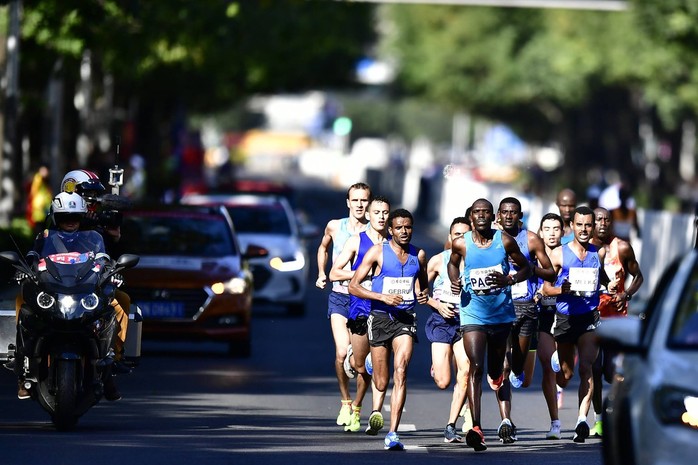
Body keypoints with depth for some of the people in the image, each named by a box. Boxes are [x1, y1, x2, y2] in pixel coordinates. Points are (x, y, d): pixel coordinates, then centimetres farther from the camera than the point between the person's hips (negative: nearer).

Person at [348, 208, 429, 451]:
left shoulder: (419, 255, 5)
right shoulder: (378, 252, -6)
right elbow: (353, 286, -7)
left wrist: (424, 293, 0)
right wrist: (383, 297, -20)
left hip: (405, 318, 1)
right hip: (380, 318, -1)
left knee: (400, 371, -20)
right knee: (381, 383, 5)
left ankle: (392, 434, -22)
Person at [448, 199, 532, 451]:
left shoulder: (505, 241, -5)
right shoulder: (461, 244, -4)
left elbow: (525, 267, 5)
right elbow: (453, 262, 18)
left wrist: (509, 280, -15)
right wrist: (455, 281, -3)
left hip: (502, 313, 2)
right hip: (473, 314, -2)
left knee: (497, 370, 15)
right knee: (476, 367, -17)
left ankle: (505, 420, 38)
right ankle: (476, 429, -25)